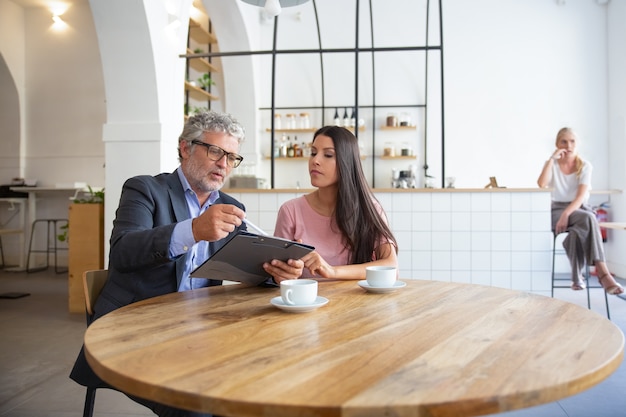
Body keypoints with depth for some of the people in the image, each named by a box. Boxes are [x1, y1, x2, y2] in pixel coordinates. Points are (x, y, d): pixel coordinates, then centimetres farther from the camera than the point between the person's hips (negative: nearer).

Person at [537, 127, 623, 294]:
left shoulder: (585, 166, 4)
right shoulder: (552, 165, 6)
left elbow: (582, 196, -12)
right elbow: (541, 184, -17)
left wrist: (566, 215, -29)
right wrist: (552, 158, -16)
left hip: (580, 209, 1)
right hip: (557, 210, -1)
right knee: (588, 219, -34)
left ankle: (577, 276, -32)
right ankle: (603, 272, -41)